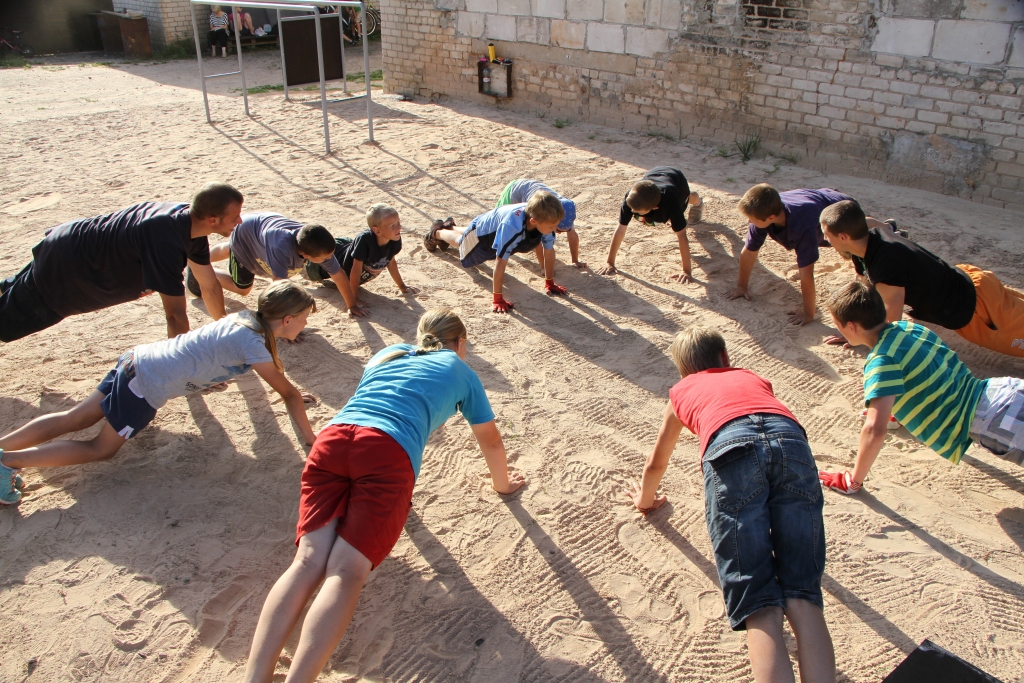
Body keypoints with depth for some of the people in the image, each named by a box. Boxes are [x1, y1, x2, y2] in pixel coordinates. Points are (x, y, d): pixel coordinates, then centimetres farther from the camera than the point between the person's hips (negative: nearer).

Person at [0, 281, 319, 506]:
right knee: (102, 448, 5)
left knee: (74, 419, 15)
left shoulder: (245, 318, 7)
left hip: (136, 359, 8)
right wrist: (311, 440, -10)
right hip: (147, 387, -8)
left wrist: (290, 395, 30)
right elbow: (289, 392, -16)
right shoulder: (253, 344, -18)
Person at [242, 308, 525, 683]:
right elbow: (490, 441, 36)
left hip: (332, 437, 4)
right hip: (389, 452, -4)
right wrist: (502, 483, 54)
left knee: (309, 560, -7)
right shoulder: (461, 371, 27)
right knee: (347, 570, -11)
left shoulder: (389, 353, 36)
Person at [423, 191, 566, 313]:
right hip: (481, 232, -5)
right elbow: (501, 263, -49)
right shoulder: (512, 226, -53)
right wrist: (498, 299, -45)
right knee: (460, 241, 31)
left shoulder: (545, 219, -36)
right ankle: (436, 233, 61)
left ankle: (450, 227, 68)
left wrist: (550, 283, -17)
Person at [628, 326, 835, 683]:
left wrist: (645, 500, 69)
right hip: (792, 439, 3)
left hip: (730, 445, -2)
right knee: (802, 595, 2)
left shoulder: (682, 391, 37)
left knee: (759, 604, -5)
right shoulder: (754, 378, 42)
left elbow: (656, 464, 48)